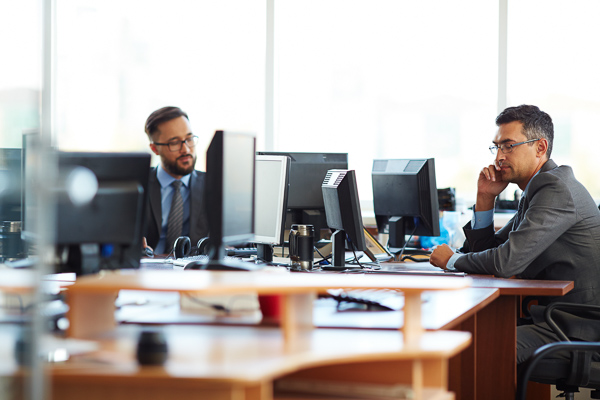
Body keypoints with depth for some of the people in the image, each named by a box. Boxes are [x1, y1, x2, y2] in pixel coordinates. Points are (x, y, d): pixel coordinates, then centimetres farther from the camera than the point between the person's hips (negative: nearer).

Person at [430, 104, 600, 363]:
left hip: (575, 330, -10)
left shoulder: (557, 189, -16)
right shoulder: (536, 191, 17)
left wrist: (452, 260, -6)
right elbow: (488, 251, 19)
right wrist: (485, 199, 5)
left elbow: (508, 261, -24)